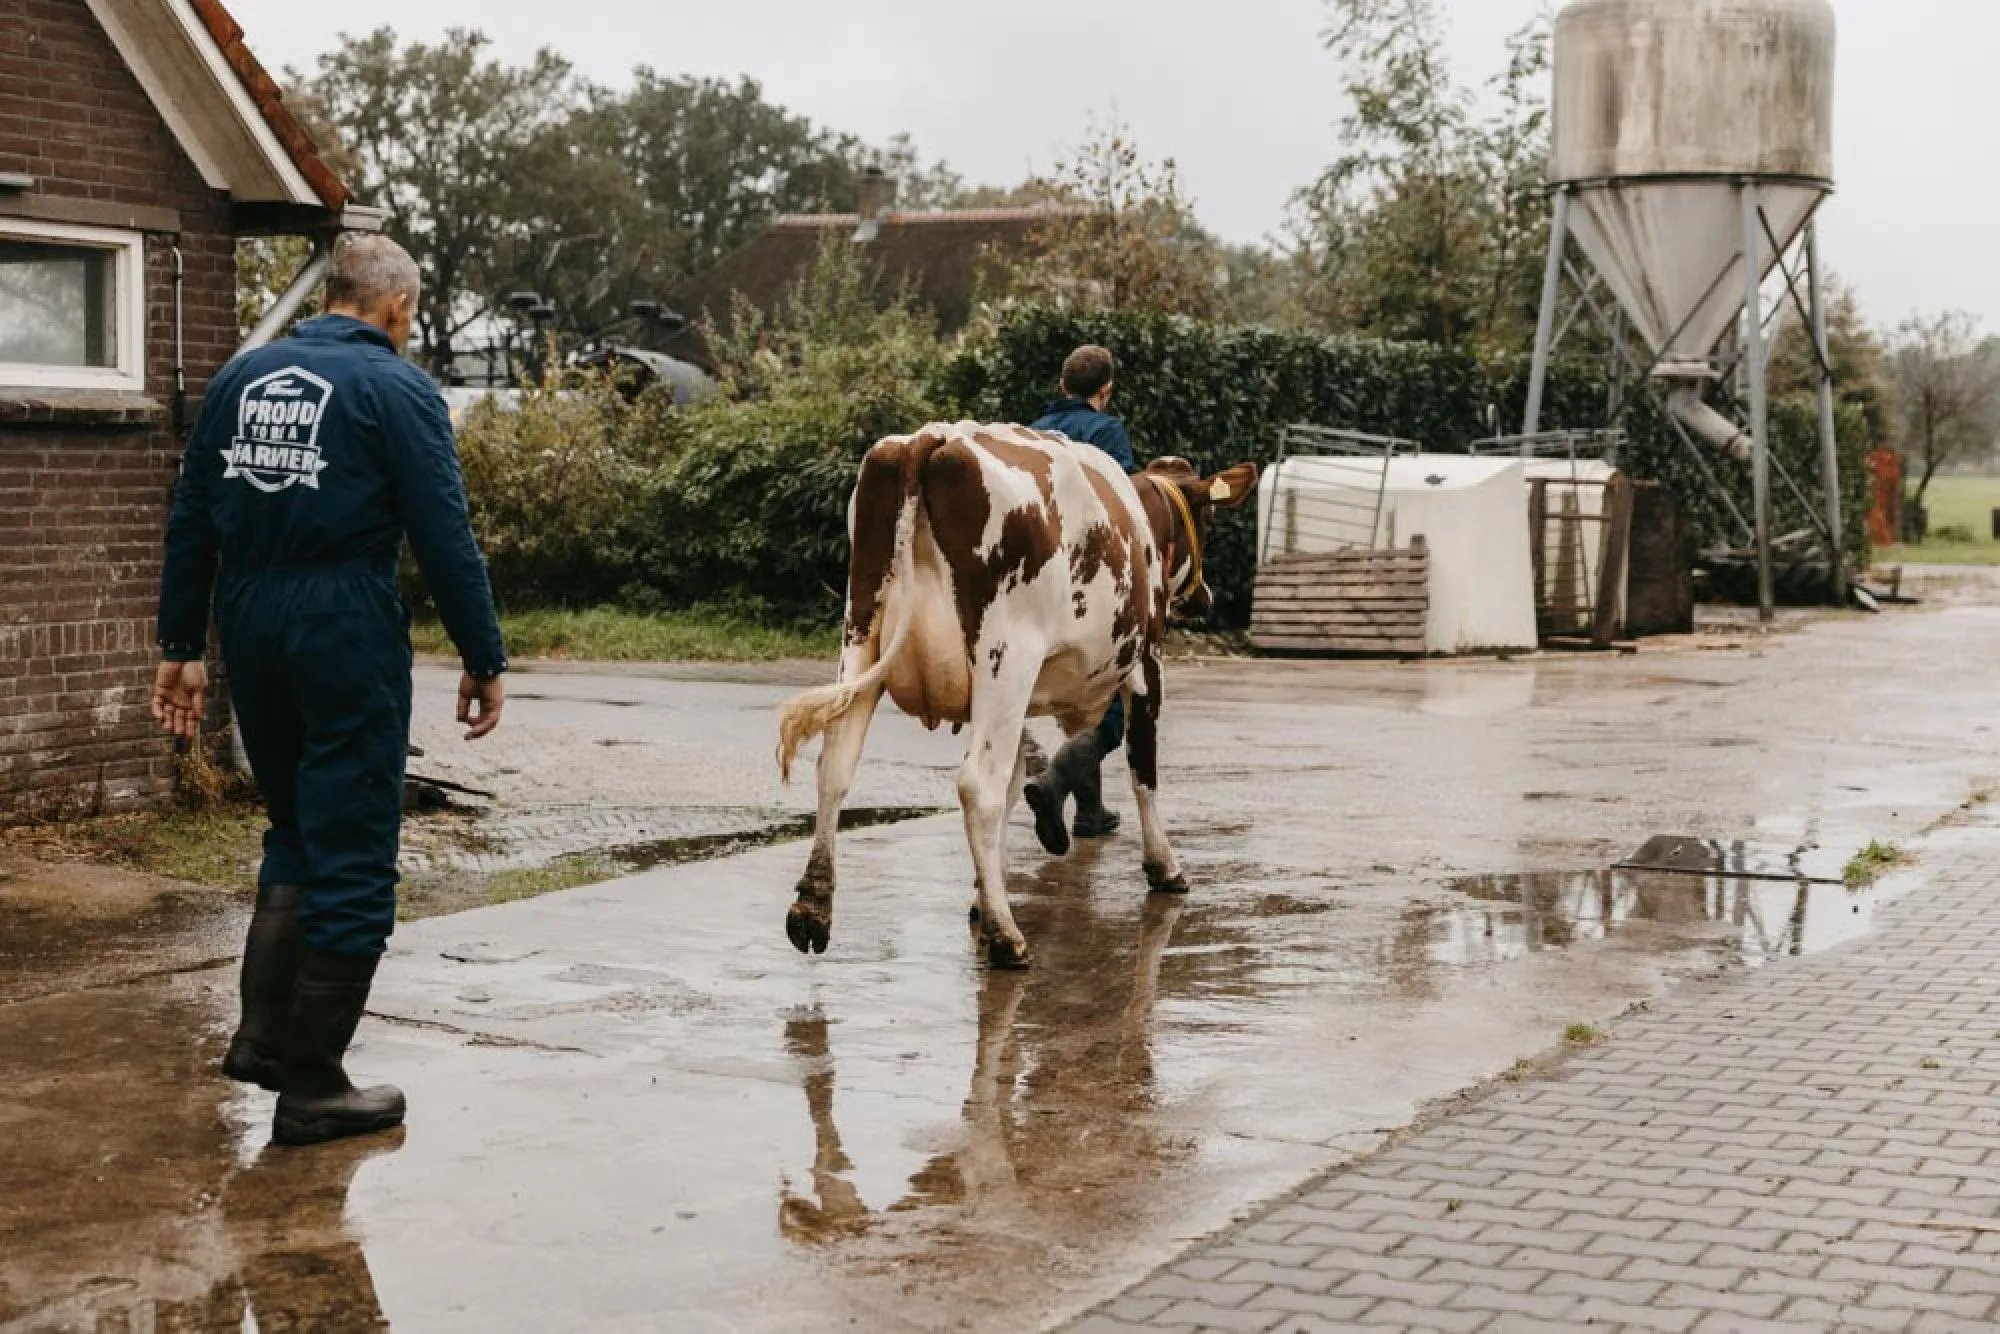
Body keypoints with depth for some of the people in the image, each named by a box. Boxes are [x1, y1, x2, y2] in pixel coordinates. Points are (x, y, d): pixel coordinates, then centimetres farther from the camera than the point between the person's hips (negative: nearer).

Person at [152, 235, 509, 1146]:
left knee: (296, 832, 21)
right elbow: (444, 539, -9)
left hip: (249, 627, 6)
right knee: (351, 860, 2)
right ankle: (312, 1086, 5)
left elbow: (191, 522, 12)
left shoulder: (241, 377, 11)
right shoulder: (396, 389, -5)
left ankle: (263, 1034, 15)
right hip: (346, 627, -6)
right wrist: (484, 660, -4)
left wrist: (181, 646, 16)